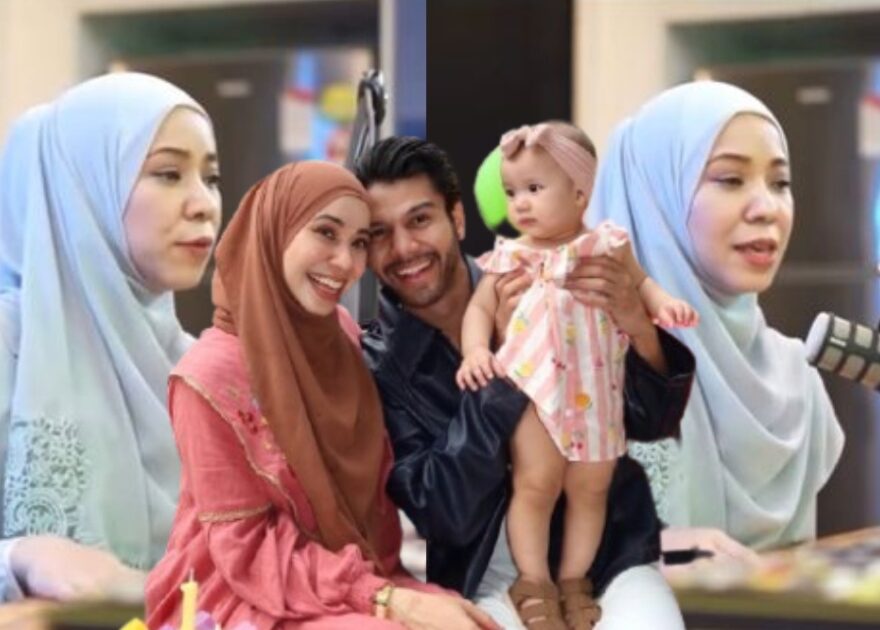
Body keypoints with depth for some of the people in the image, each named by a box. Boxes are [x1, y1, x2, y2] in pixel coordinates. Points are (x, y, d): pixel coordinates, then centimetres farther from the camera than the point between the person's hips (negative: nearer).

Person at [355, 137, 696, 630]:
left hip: (607, 552, 1)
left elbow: (651, 422, 4)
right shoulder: (376, 367, -3)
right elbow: (446, 516, -12)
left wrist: (638, 329, -16)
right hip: (488, 583, -1)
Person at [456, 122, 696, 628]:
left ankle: (574, 580, 23)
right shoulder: (510, 258, 2)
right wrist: (476, 351, -12)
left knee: (591, 488, 10)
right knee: (536, 484, -4)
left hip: (596, 394, 2)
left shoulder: (607, 244, 2)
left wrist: (663, 304, -10)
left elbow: (640, 283, 11)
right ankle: (533, 581, 7)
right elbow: (480, 307, 6)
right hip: (535, 387, -2)